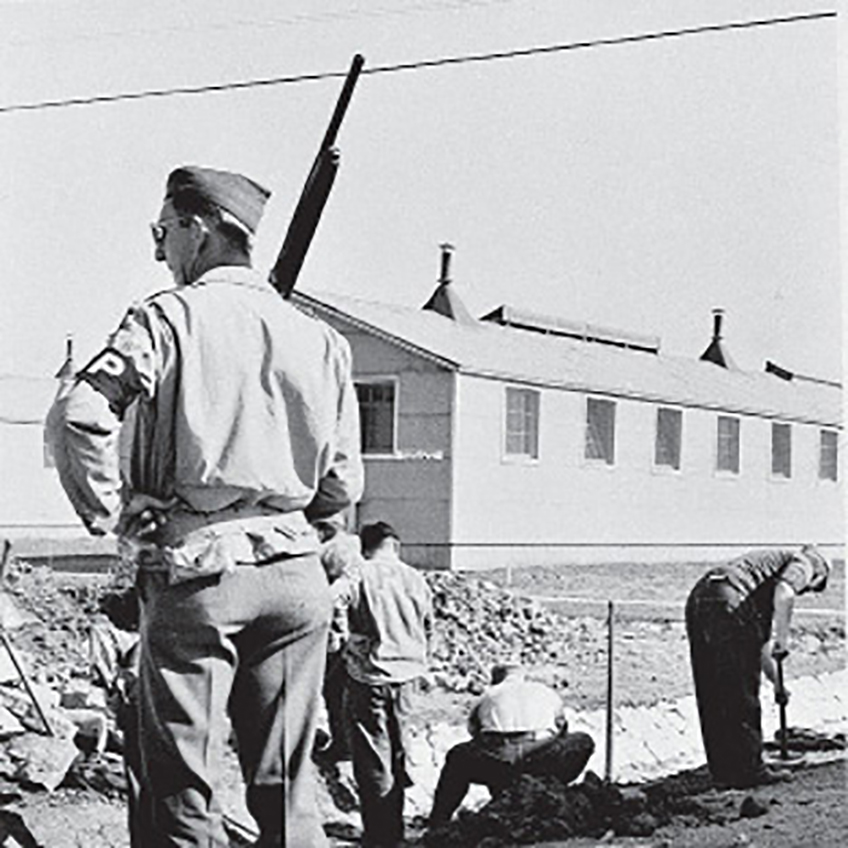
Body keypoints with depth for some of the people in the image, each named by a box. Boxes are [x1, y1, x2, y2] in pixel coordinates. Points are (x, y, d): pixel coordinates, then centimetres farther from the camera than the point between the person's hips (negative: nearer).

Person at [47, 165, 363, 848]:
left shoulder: (168, 318, -4)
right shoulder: (318, 337, 8)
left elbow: (78, 416, -18)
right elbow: (343, 485, 8)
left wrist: (111, 515, -7)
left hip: (194, 571, -4)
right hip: (294, 571, 4)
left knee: (182, 789, 4)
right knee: (286, 782, 13)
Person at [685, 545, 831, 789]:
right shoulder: (802, 563, 14)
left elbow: (759, 647, 40)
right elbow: (784, 593, -14)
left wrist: (777, 684, 44)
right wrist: (782, 637, -6)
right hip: (727, 604, -9)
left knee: (713, 696, 15)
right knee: (742, 696, 2)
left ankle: (723, 769, 24)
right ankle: (749, 770, 10)